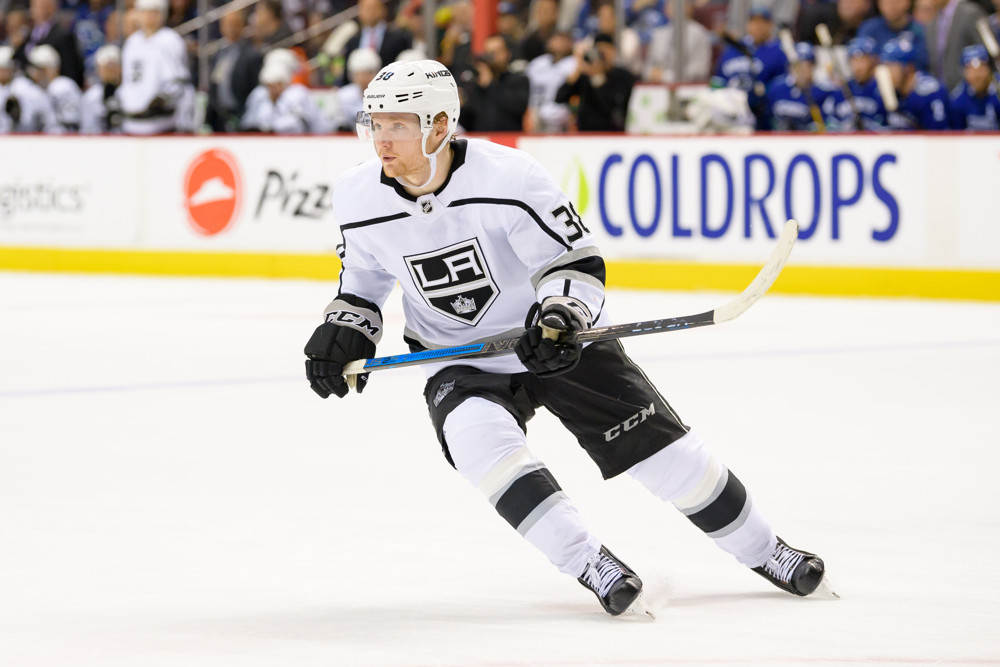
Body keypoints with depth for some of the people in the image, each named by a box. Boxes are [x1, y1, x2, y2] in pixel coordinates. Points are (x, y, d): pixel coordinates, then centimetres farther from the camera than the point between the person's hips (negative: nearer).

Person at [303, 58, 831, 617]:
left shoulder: (509, 177, -25)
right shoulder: (360, 199, -11)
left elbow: (576, 260, -18)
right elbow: (364, 277, 10)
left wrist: (559, 316, -36)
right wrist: (344, 330, -6)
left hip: (558, 343, -2)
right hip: (460, 364, 2)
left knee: (660, 446, -3)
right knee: (476, 435, -30)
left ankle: (764, 551, 19)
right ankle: (593, 566, -24)